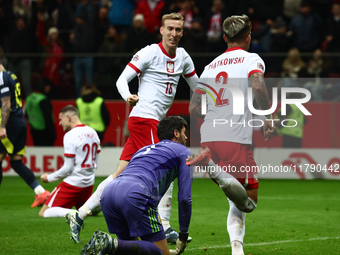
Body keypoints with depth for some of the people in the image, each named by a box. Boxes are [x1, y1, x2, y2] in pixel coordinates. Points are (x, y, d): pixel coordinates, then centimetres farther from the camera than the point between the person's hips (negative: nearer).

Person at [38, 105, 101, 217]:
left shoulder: (70, 135, -16)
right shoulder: (92, 132, 8)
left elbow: (68, 168, -17)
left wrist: (49, 178, -5)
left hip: (73, 183, -8)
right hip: (89, 183, 8)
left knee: (44, 213, -5)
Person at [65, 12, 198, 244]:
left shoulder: (183, 57, 13)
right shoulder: (150, 53, -8)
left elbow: (196, 84, 27)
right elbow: (122, 79, -10)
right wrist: (128, 96, -29)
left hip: (156, 122, 7)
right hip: (144, 118, -7)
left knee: (121, 174, 5)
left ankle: (80, 215, 7)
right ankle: (164, 227, -5)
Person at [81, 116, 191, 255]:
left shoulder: (144, 149, 37)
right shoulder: (183, 152, 18)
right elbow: (184, 197, 10)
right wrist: (183, 235, 18)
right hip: (135, 195, -7)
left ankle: (100, 242, -8)